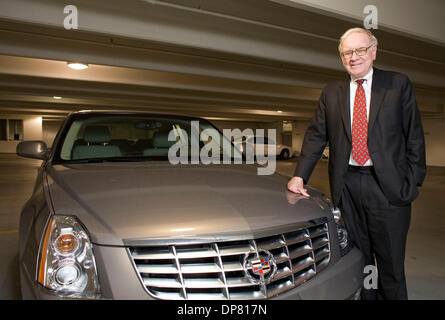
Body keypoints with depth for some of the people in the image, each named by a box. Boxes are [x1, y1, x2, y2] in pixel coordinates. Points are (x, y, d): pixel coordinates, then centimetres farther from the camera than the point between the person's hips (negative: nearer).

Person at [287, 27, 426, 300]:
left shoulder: (398, 85, 4)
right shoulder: (331, 93, 10)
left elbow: (414, 137, 2)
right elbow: (316, 136, 7)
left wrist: (414, 180, -5)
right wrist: (300, 176, -3)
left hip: (387, 185, -2)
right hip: (347, 186, 2)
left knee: (391, 262, 6)